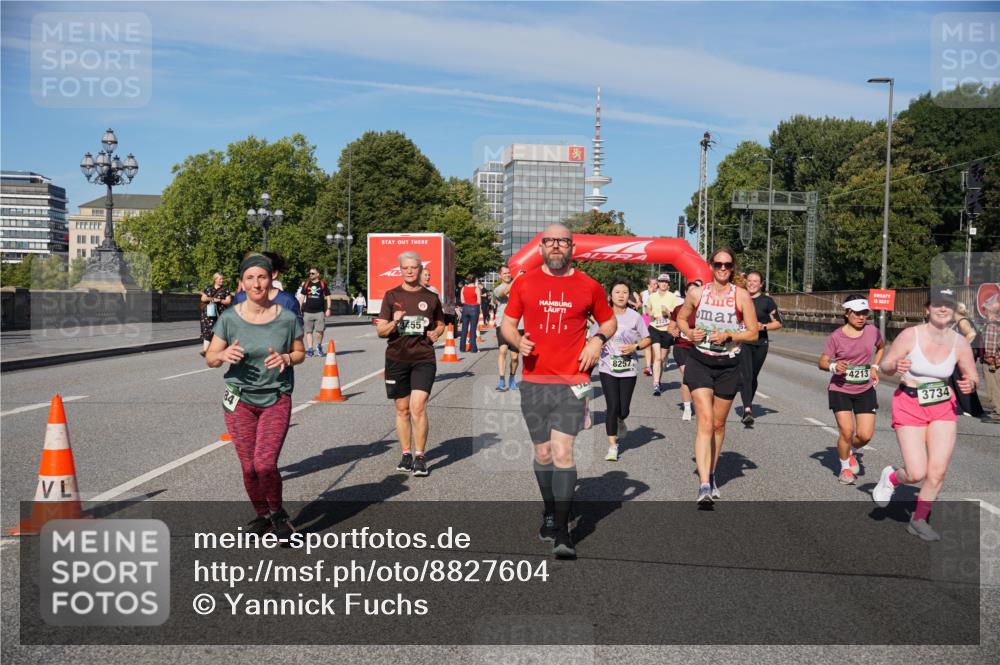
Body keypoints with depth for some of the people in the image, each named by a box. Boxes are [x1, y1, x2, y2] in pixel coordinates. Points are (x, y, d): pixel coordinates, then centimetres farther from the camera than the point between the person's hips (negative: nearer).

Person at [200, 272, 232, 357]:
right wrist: (213, 298, -8)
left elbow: (228, 301, 0)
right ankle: (205, 349, -10)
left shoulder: (225, 290, 6)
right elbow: (203, 298, 8)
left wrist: (219, 300, -14)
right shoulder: (208, 288, 12)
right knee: (207, 331, -6)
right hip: (208, 312, 1)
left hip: (219, 314, -1)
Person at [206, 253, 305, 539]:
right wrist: (224, 355, -20)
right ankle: (262, 515, 30)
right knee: (249, 467, 4)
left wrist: (286, 359, -14)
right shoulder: (229, 318, -4)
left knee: (265, 464, -14)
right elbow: (210, 358, 3)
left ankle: (278, 514, 13)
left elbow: (300, 352, 8)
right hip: (240, 400, 2)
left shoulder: (286, 318, -5)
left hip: (276, 400, -1)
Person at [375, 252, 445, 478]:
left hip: (424, 359, -1)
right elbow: (380, 331, 3)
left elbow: (441, 323, 21)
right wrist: (394, 323, -16)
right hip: (397, 359, 1)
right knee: (402, 409, 8)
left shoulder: (431, 297, 6)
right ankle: (406, 453, 21)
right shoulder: (391, 296, 5)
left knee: (418, 406, -13)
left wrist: (436, 332, -1)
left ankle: (420, 456, -3)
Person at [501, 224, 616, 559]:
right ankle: (550, 512, 33)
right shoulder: (524, 283, 6)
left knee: (562, 452, -12)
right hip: (533, 381, 2)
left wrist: (598, 339, -2)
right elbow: (507, 323, 12)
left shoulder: (589, 287, 5)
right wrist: (517, 340, -9)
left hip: (571, 383, -2)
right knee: (543, 453, 12)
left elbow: (609, 320, 18)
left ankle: (562, 530, -6)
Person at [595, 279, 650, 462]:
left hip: (628, 369, 0)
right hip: (607, 368, 0)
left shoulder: (635, 317, -3)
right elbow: (593, 336, 10)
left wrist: (634, 347, -13)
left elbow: (648, 339, 5)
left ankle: (620, 421, 42)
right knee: (612, 406, -8)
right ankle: (612, 446, 2)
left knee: (623, 410, 4)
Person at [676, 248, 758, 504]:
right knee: (705, 422, -14)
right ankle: (704, 485, -19)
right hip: (699, 362, -1)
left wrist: (728, 335, -17)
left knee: (718, 424, 13)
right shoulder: (696, 293, 0)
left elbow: (753, 333, -1)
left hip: (728, 365, 1)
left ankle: (711, 476, 34)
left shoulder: (741, 295, -3)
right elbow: (681, 318, 15)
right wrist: (690, 333, -5)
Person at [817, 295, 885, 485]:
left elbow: (881, 348, 19)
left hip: (865, 390, 3)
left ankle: (853, 451, 32)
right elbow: (822, 362, -7)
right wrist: (834, 366, -28)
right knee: (846, 431, -11)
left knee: (865, 435, -4)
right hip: (840, 390, -3)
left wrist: (875, 367, 7)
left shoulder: (872, 331, -3)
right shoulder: (836, 337, -12)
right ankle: (845, 467, 15)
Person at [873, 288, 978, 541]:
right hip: (909, 406, -3)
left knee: (938, 471, -4)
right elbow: (885, 366, -5)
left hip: (944, 407, 3)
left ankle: (918, 520, 19)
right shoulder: (910, 335, -13)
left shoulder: (960, 342, -5)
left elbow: (973, 376, 7)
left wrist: (970, 384, -17)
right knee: (917, 474, -9)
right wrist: (896, 366, -28)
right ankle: (891, 477, 28)